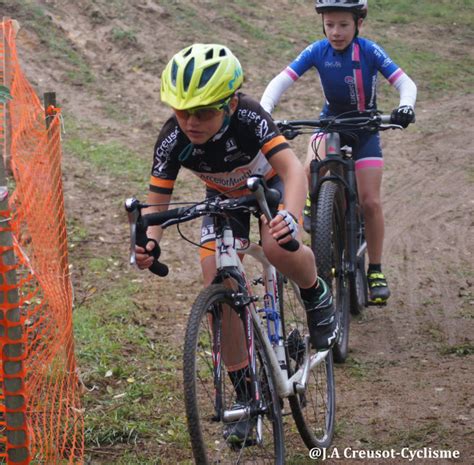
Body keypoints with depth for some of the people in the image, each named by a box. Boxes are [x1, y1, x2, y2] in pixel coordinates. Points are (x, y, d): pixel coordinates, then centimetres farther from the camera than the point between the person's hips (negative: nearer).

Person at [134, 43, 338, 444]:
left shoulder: (248, 116, -38)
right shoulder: (173, 141, -30)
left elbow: (292, 167, -47)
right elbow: (157, 199, -26)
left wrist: (291, 216, -66)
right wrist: (148, 242, -47)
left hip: (269, 183, -3)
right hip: (224, 196, 3)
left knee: (279, 248, -35)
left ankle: (316, 295, 2)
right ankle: (245, 390, 0)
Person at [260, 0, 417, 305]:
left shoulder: (369, 51, -19)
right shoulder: (317, 51, -16)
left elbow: (405, 83, -20)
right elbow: (280, 81, -19)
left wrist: (406, 106, -42)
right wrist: (263, 112, -36)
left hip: (365, 128, -1)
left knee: (370, 201, -7)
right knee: (312, 169, -32)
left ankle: (376, 271, 6)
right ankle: (313, 204, 1)